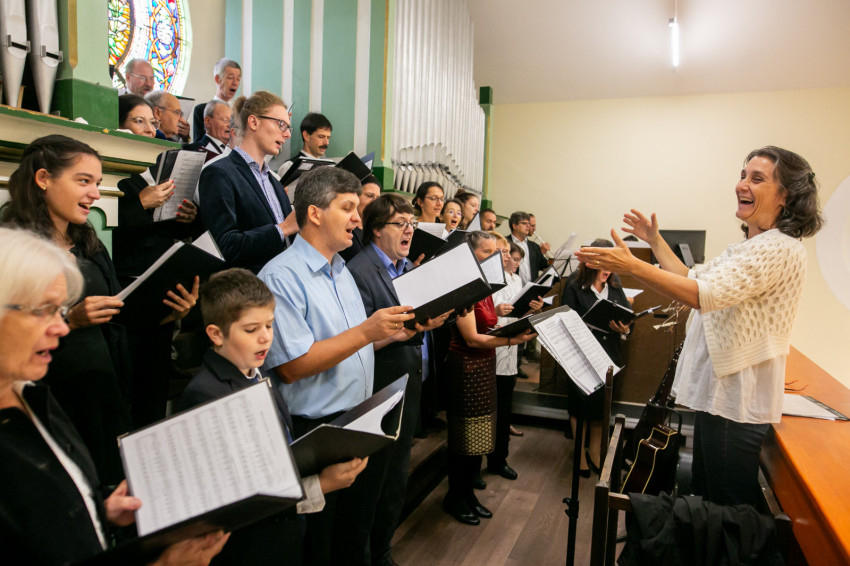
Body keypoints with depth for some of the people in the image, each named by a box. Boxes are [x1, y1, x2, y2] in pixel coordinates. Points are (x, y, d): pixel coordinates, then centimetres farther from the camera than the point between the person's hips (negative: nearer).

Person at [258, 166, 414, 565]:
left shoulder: (342, 271, 11)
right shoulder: (282, 276, -18)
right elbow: (291, 366, -23)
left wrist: (392, 333, 3)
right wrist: (366, 331, -26)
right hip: (312, 432, -8)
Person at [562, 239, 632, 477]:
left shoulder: (615, 288, 6)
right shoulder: (574, 288, -7)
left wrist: (625, 329, -17)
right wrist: (594, 323, -25)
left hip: (608, 358, 4)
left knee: (601, 406, 14)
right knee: (580, 406, 9)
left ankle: (594, 452, 33)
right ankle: (580, 454, 27)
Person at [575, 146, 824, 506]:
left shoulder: (780, 249, -19)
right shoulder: (745, 248, 14)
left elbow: (707, 294, -32)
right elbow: (694, 280, 22)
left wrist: (632, 266, -38)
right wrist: (656, 243, 18)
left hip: (738, 402, -10)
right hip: (716, 392, 10)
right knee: (704, 498, 23)